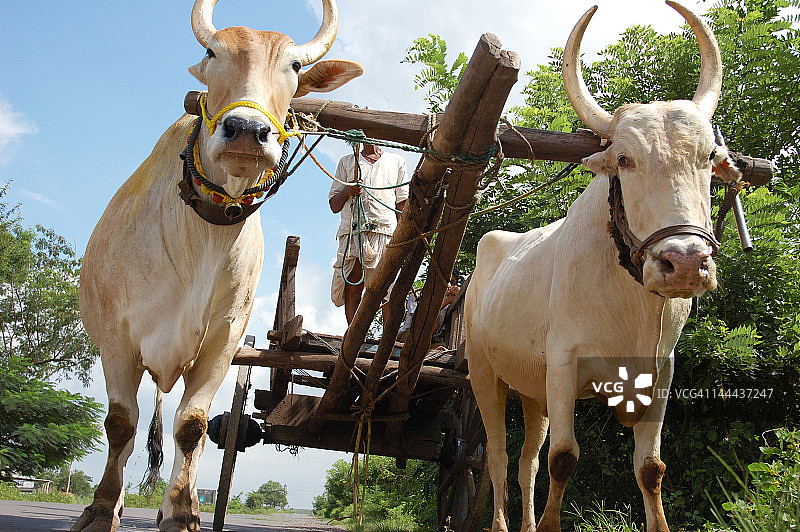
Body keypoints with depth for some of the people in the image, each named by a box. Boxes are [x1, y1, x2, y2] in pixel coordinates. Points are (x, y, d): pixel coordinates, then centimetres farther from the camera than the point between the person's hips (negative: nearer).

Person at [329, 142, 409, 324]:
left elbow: (402, 202, 16)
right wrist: (347, 191, -2)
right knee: (352, 288, -11)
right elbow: (334, 206, 20)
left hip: (386, 232, -1)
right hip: (353, 231, 1)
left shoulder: (396, 161, 23)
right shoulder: (346, 162, 24)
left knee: (388, 290, -13)